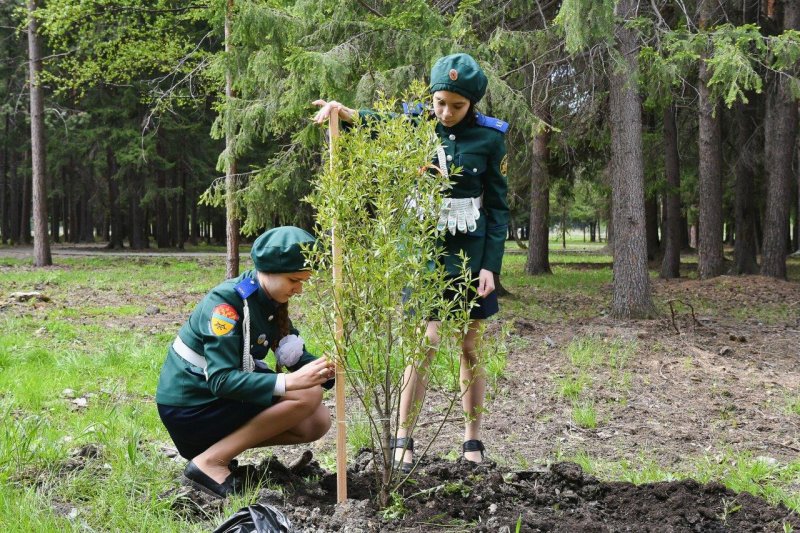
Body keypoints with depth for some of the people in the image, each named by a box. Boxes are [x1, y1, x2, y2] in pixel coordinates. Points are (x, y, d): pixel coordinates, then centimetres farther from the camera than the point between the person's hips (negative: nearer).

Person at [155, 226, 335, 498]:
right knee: (307, 396, -21)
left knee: (317, 422, 2)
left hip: (219, 399, 9)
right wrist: (290, 381, -39)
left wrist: (326, 370, -18)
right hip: (190, 406, -9)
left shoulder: (271, 303, 3)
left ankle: (221, 445, 3)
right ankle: (210, 463, -18)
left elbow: (296, 357, 5)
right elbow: (221, 380, -30)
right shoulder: (226, 301, -22)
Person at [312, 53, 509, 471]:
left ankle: (473, 441, 18)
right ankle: (403, 440, 2)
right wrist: (345, 113, -45)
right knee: (426, 342, -8)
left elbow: (497, 206, 0)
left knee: (471, 347, 7)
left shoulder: (488, 138, -3)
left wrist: (490, 265, -7)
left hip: (471, 250, 1)